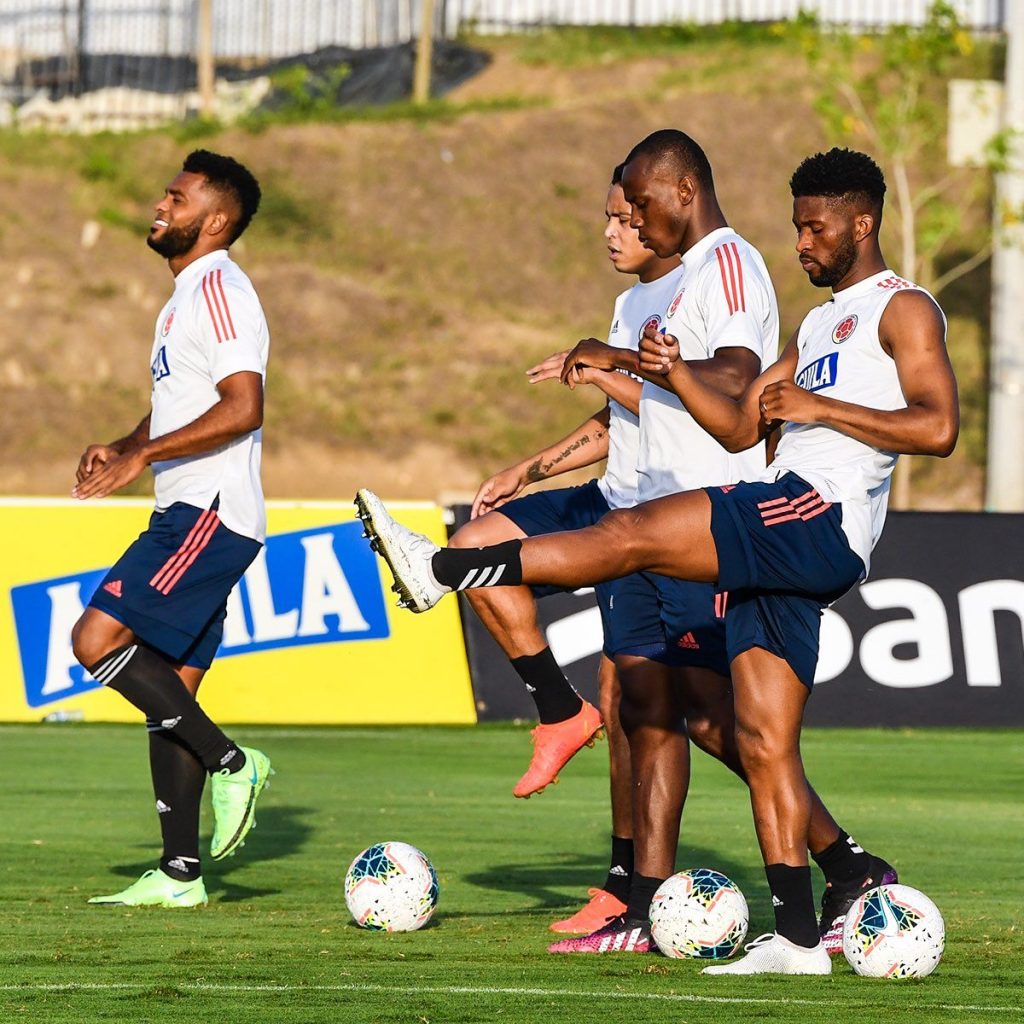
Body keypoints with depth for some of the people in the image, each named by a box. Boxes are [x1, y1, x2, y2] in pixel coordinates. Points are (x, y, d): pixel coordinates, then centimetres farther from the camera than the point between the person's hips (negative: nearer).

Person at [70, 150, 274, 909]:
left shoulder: (219, 289, -12)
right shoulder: (188, 295, 20)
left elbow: (241, 409, -22)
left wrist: (143, 455, -21)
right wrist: (120, 448, 9)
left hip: (211, 513, -10)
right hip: (190, 513, 10)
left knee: (98, 639, -17)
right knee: (171, 693, 8)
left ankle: (231, 762, -10)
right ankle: (181, 872, 9)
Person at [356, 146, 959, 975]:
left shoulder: (903, 309, 1)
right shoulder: (817, 324, 30)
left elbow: (939, 427, -13)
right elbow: (741, 427, 26)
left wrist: (820, 407, -14)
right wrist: (676, 374, 8)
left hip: (822, 515, -10)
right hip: (779, 537, 10)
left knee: (631, 534, -21)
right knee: (763, 742, 3)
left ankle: (440, 569, -25)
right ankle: (797, 937, 1)